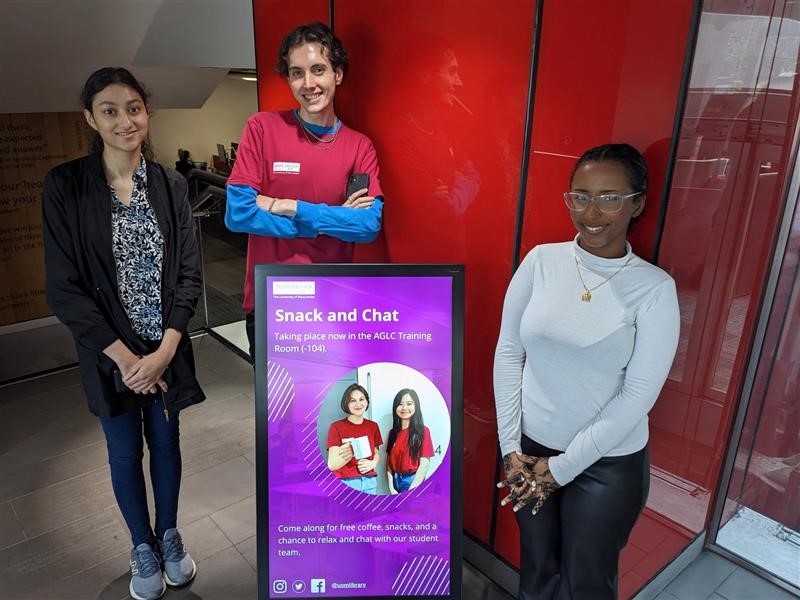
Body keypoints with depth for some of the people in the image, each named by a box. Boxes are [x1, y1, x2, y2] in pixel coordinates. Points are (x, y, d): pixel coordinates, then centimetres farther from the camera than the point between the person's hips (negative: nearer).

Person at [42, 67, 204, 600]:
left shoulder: (170, 185, -2)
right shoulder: (65, 186, -9)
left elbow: (190, 274, -4)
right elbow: (63, 287, -10)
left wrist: (164, 351, -13)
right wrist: (124, 356, -14)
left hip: (166, 351, 2)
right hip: (109, 354, -1)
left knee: (166, 444, 17)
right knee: (125, 454, 14)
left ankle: (169, 536, 40)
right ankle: (143, 547, 37)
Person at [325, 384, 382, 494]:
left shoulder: (373, 426, 7)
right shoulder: (336, 427, -7)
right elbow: (332, 465, -12)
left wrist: (373, 463, -6)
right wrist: (347, 456, -32)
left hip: (370, 481, 4)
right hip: (346, 482, -4)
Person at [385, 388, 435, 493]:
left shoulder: (423, 431, -7)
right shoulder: (393, 432, 7)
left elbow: (424, 464, -13)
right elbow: (389, 462, 5)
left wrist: (410, 492, -17)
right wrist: (391, 488, -6)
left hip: (413, 482, -4)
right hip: (396, 482, 4)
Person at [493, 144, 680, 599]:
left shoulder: (655, 287, -13)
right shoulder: (541, 260, -6)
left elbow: (639, 395, -13)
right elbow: (509, 353, -3)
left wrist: (562, 467, -11)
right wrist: (511, 448, -4)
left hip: (608, 463, -2)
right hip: (532, 447, 2)